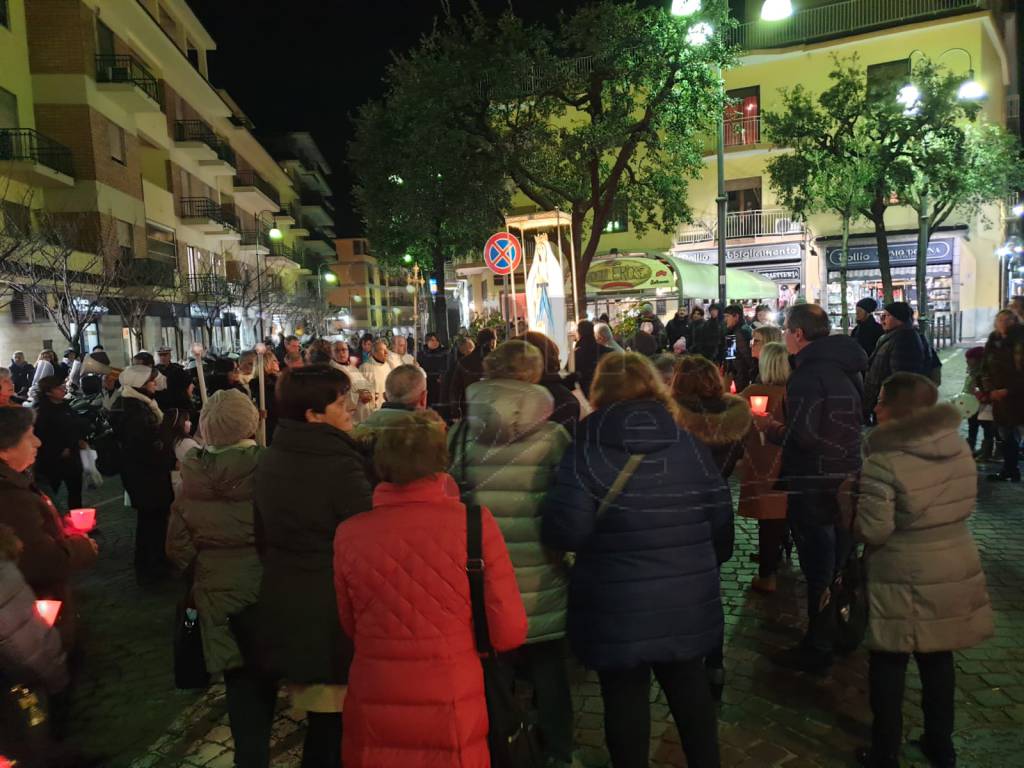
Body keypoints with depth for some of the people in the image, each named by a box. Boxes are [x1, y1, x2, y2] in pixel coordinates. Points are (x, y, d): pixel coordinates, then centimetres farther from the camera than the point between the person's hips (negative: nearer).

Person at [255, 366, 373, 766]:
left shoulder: (270, 458, 5)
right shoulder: (339, 465, -22)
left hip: (285, 607, 8)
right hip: (333, 614, -8)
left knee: (319, 719, 21)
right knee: (336, 723, 7)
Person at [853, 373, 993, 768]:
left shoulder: (883, 463, -23)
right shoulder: (959, 448, -1)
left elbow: (872, 531, -21)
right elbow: (965, 505, 12)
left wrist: (851, 507, -3)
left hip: (903, 580, -6)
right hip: (956, 571, 6)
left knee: (889, 667, 9)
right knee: (938, 661, 21)